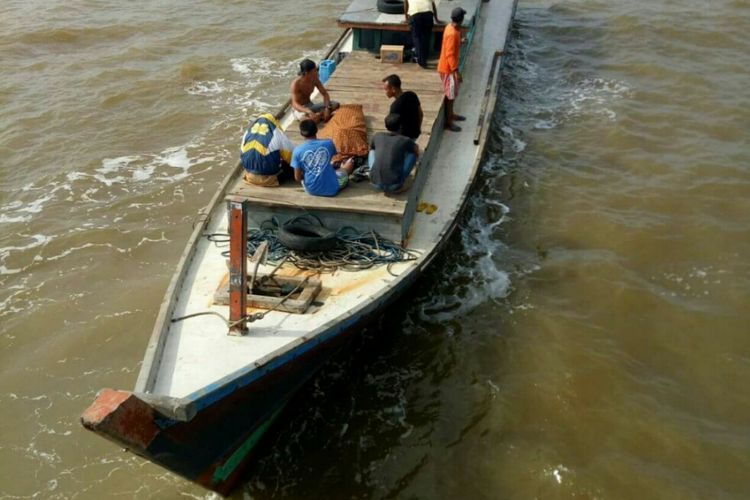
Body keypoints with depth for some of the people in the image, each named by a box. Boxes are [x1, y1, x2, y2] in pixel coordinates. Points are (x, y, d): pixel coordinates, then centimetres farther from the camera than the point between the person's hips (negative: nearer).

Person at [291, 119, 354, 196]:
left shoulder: (297, 151, -13)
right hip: (332, 189, -1)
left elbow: (298, 178, -8)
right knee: (350, 162, 23)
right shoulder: (328, 143, -9)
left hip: (311, 190, 1)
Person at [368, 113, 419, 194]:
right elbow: (417, 151, 23)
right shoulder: (405, 140, 1)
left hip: (375, 184, 3)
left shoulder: (377, 136, 8)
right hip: (394, 186, -3)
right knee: (413, 154, 15)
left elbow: (370, 148, 31)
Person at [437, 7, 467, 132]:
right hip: (448, 68, -10)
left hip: (450, 66, 10)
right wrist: (456, 72, -25)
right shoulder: (452, 33, -27)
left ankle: (451, 114, 39)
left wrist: (460, 42, 35)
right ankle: (448, 122, 10)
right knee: (450, 95, 1)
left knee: (452, 93, 22)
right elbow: (450, 54, -27)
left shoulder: (452, 28, 2)